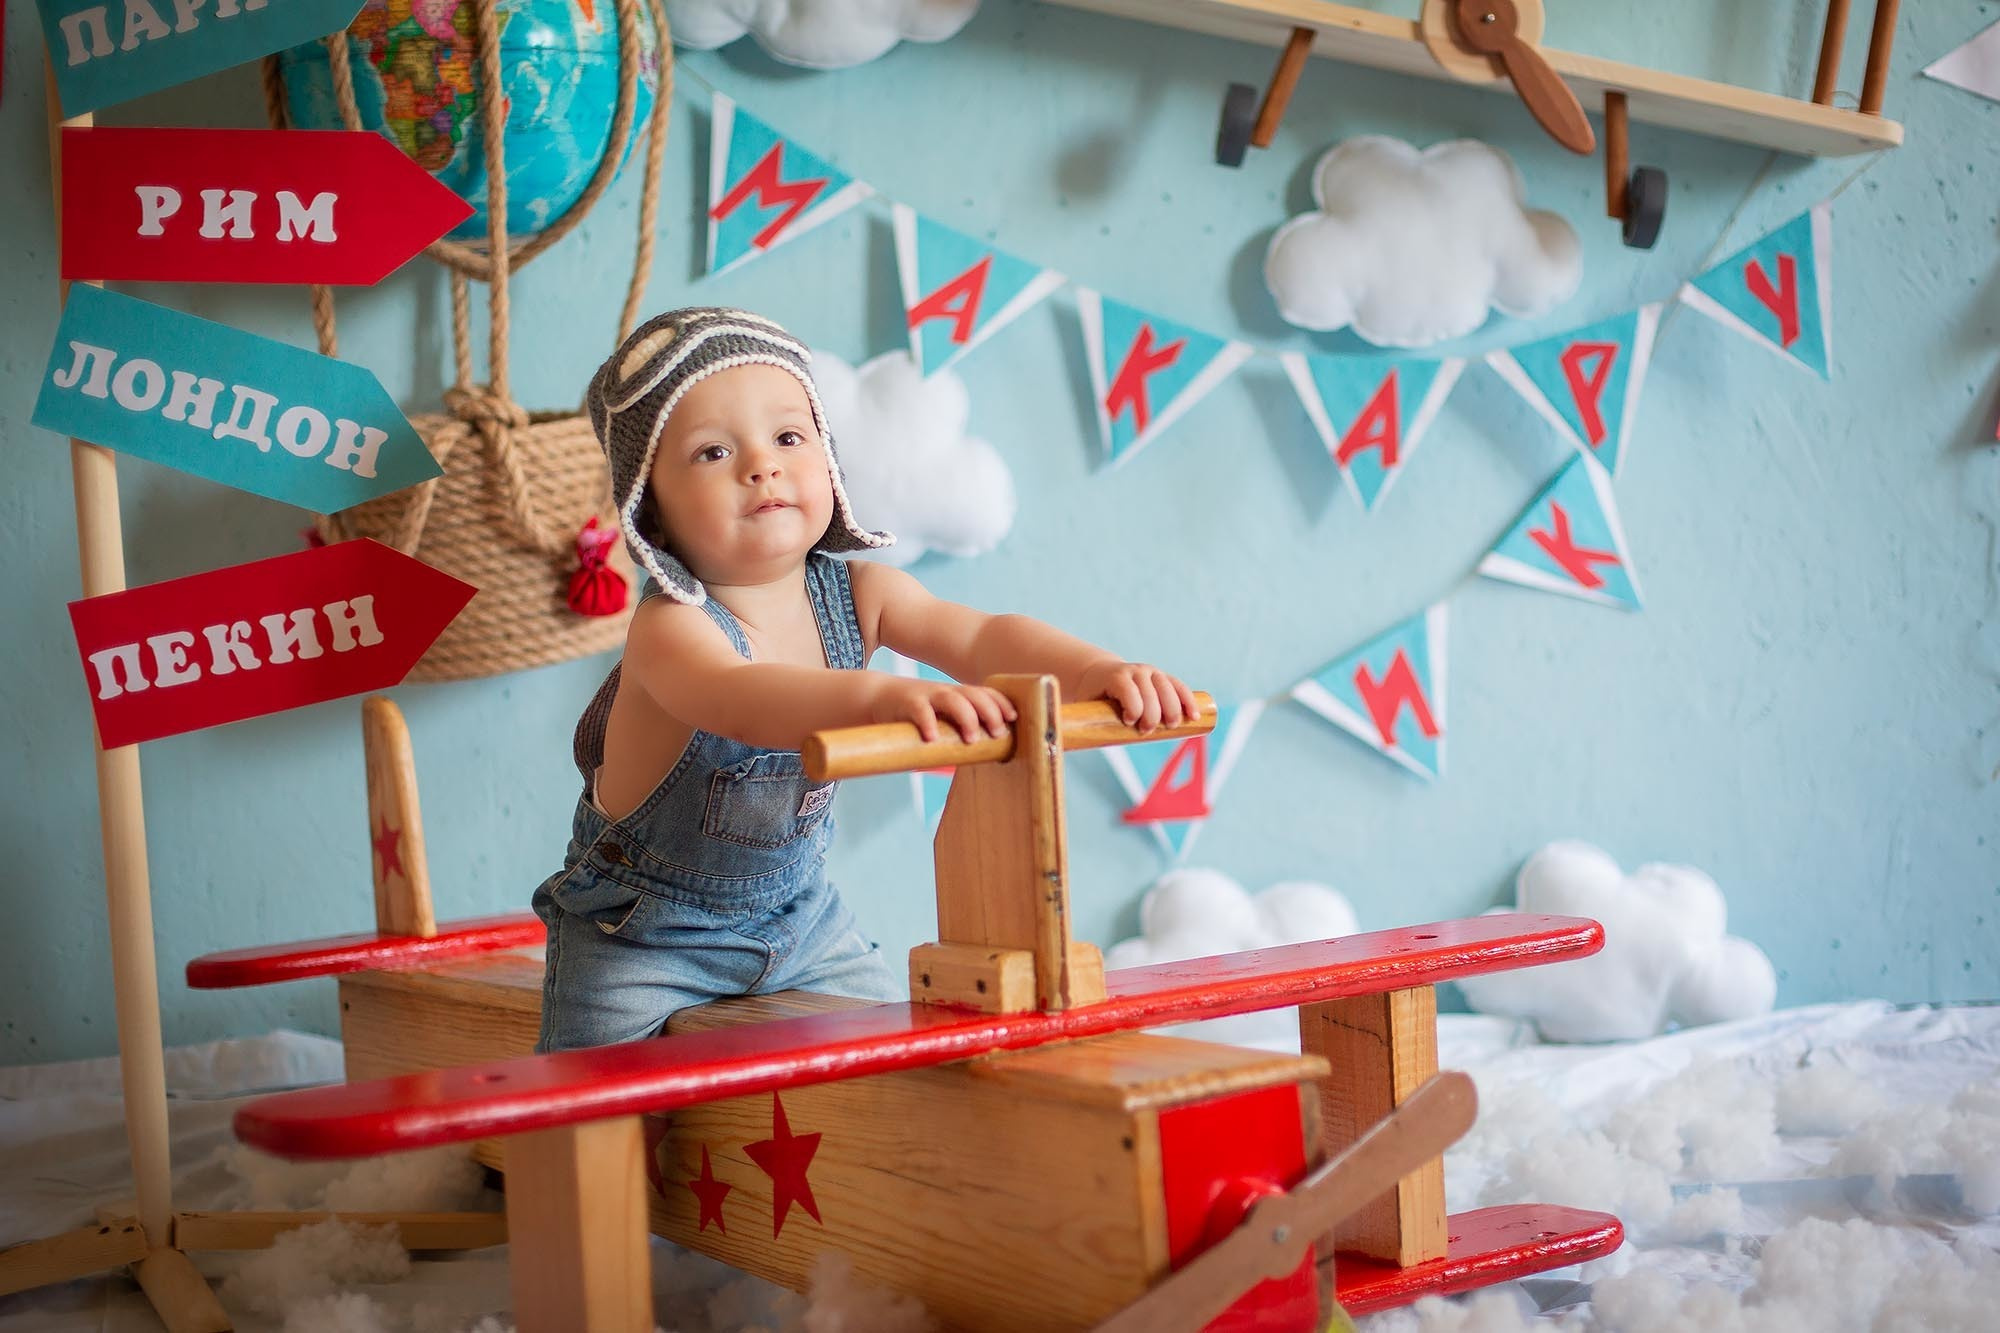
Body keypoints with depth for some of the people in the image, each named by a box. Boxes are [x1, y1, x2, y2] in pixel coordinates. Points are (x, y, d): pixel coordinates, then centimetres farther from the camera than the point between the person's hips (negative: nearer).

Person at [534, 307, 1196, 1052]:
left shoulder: (855, 594, -8)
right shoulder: (671, 624, -28)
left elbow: (979, 636, -19)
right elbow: (736, 698, -49)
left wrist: (1091, 669, -40)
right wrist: (882, 696, -67)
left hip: (796, 910, 5)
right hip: (643, 932, -5)